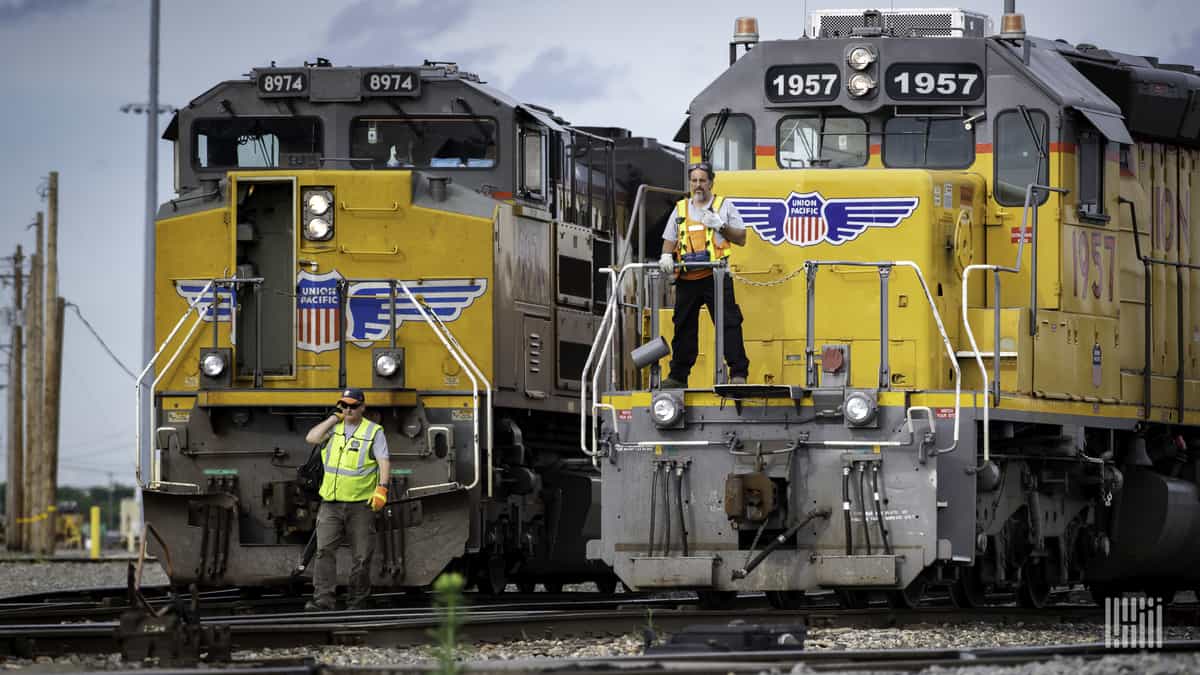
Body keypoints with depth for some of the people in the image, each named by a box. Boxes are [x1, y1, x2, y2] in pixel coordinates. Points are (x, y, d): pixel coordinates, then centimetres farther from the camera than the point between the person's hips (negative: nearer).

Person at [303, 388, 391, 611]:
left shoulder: (373, 432, 1)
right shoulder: (333, 427, 11)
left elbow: (384, 462, -6)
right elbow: (311, 438, -5)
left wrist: (382, 488, -20)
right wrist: (334, 418, -1)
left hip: (361, 503, -2)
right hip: (331, 503, 2)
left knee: (361, 556, 3)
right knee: (324, 550, -10)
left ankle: (356, 601, 12)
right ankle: (323, 599, -14)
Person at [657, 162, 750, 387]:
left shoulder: (724, 206, 10)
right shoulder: (681, 209, 18)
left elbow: (741, 239, 7)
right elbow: (669, 239, 20)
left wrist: (721, 226, -8)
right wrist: (667, 256, -1)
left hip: (716, 276, -3)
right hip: (687, 278, 4)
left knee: (729, 324, -11)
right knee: (684, 327, 7)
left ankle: (738, 373, -12)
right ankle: (678, 376, 14)